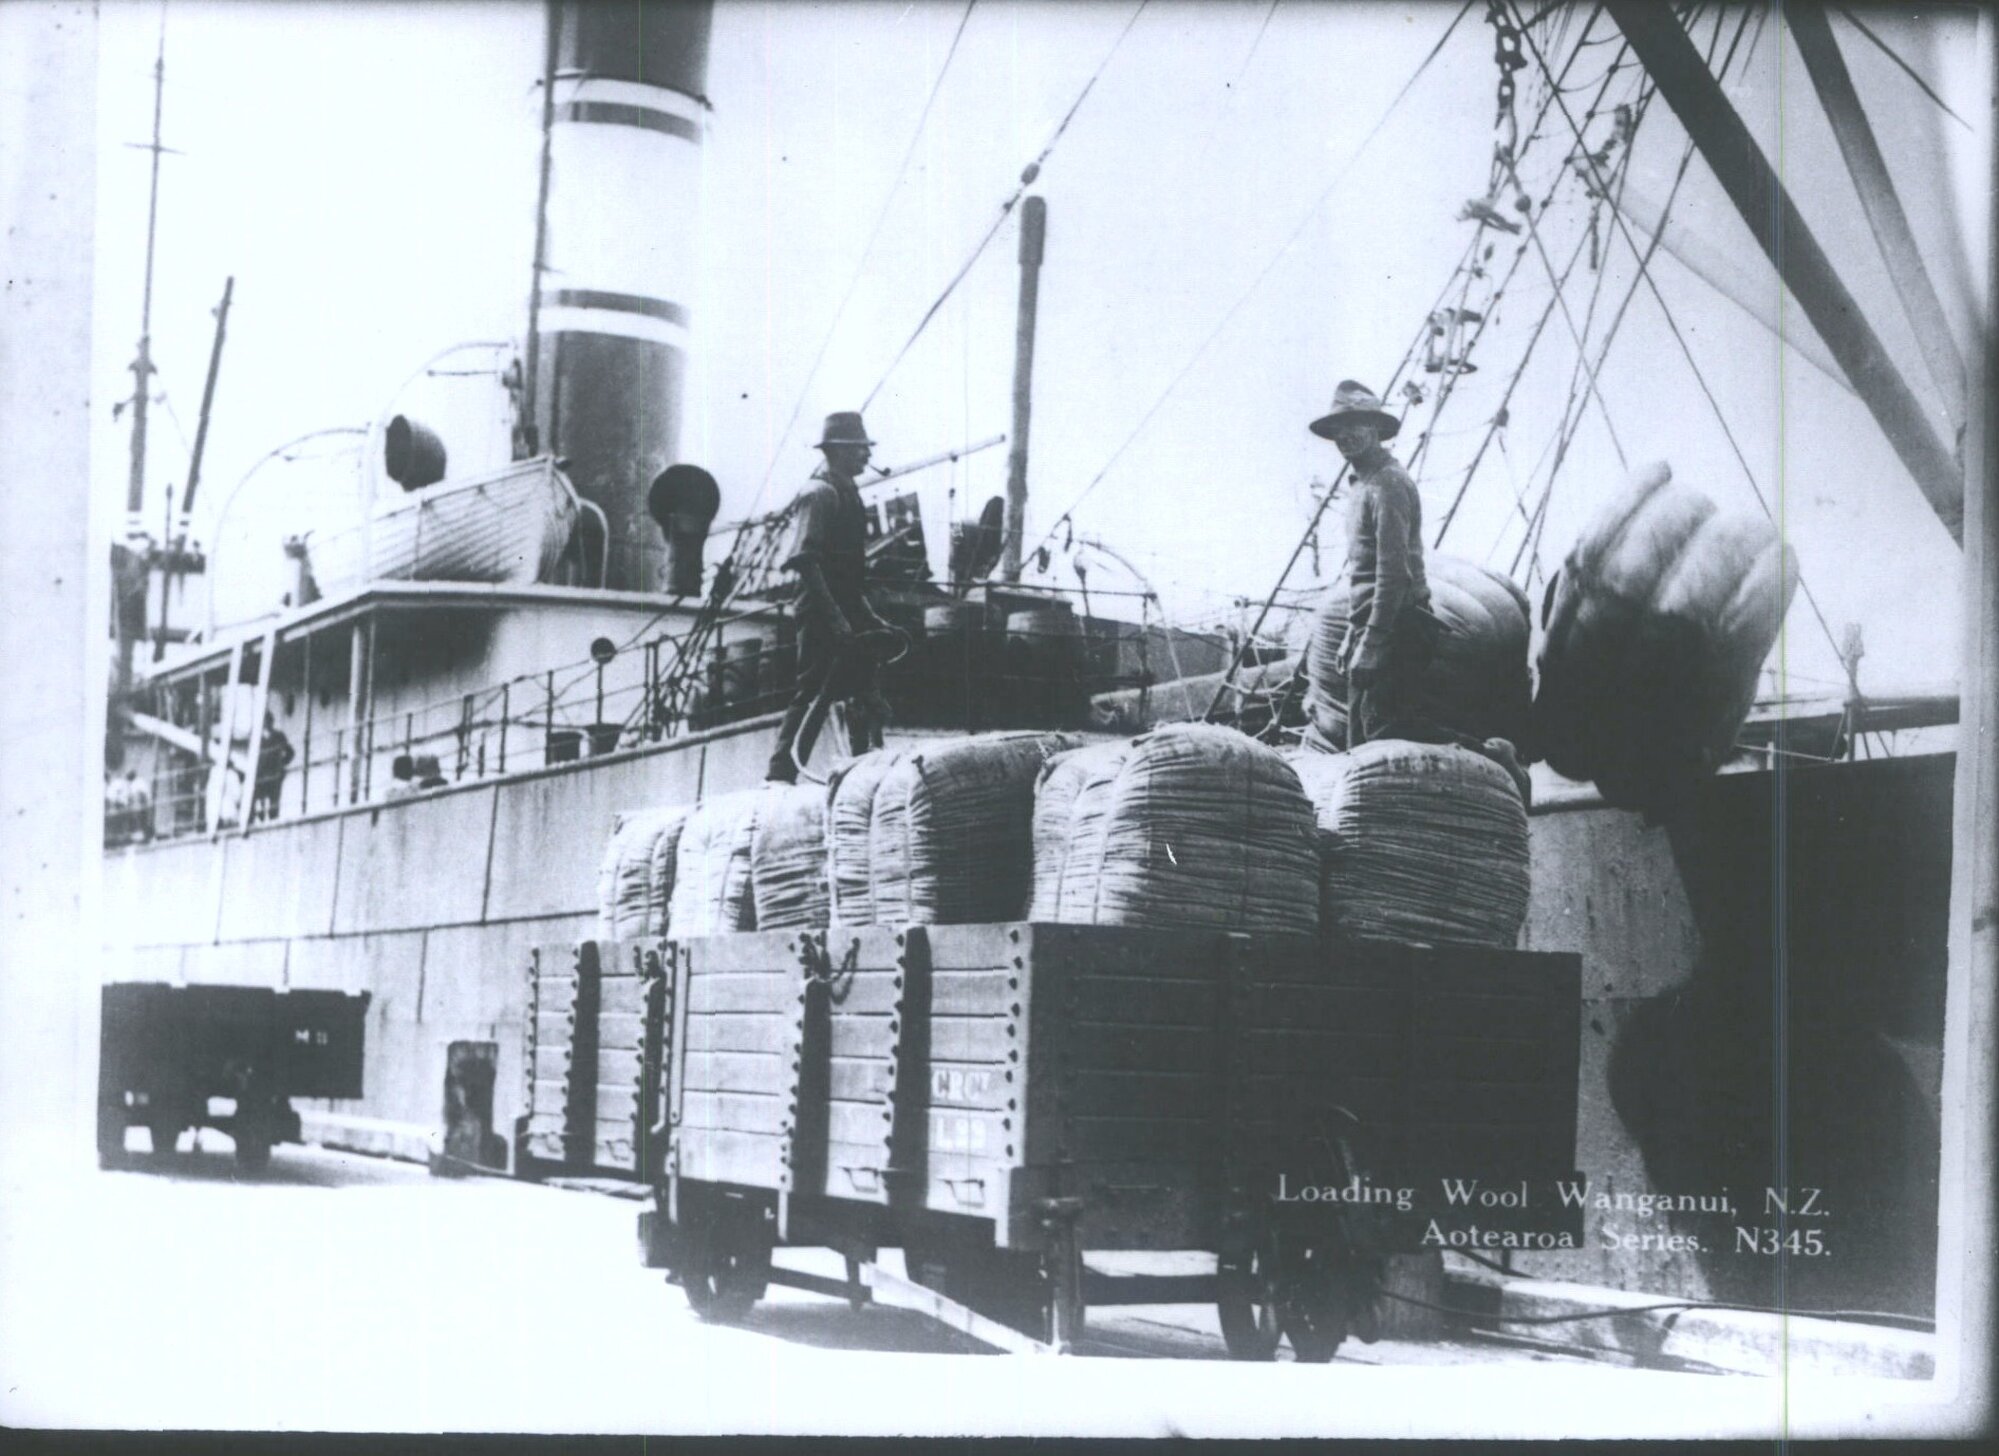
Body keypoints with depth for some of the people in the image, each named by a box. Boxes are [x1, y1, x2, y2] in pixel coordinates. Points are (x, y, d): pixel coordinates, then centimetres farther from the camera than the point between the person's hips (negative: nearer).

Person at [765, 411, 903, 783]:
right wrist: (834, 616, -25)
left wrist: (867, 616, 22)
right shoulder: (820, 493, -11)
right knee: (814, 692, -10)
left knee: (864, 696, 9)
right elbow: (805, 562, -20)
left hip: (845, 612, 9)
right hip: (822, 613, -9)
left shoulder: (845, 492, 18)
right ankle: (782, 773, -7)